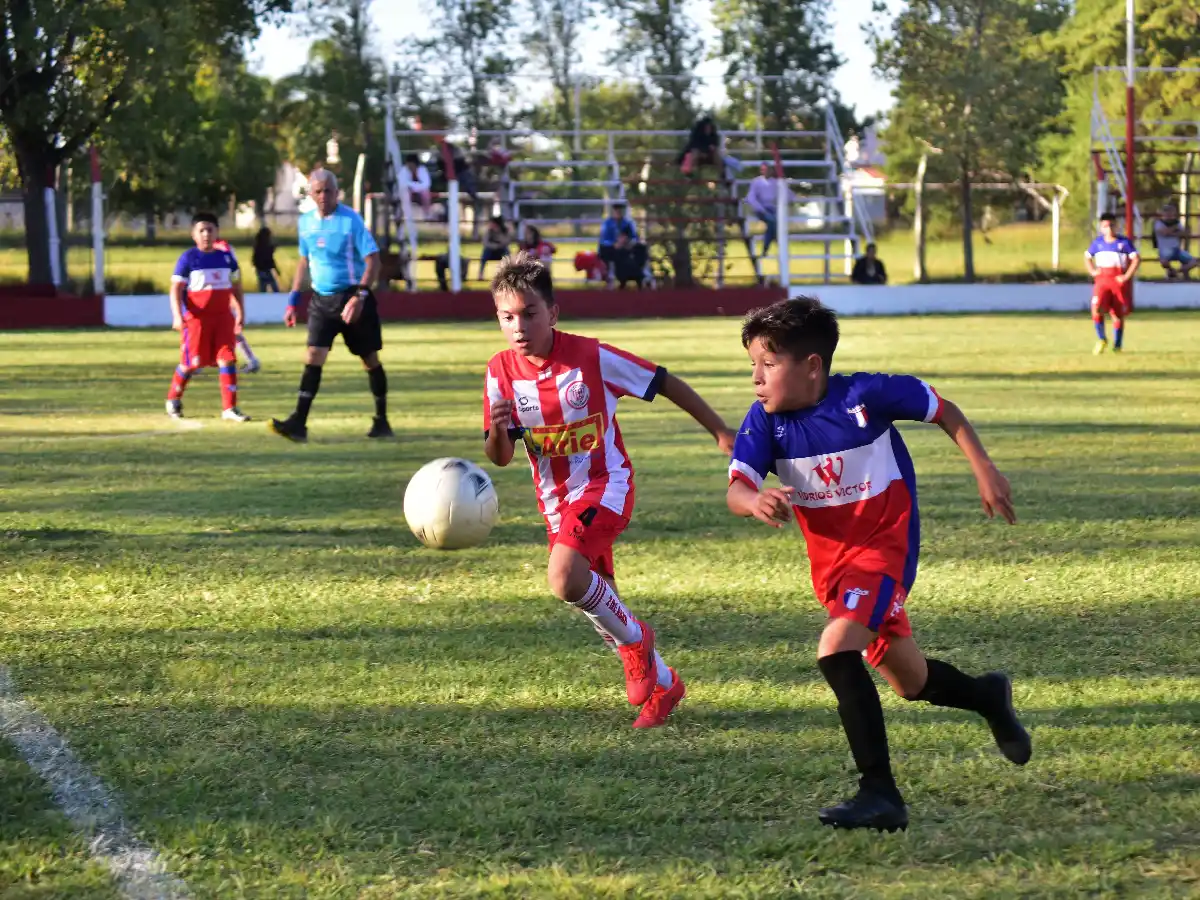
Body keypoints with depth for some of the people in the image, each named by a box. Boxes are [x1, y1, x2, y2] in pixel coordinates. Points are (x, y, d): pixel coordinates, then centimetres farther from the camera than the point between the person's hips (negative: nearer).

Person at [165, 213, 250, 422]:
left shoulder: (226, 256, 8)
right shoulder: (188, 258, -4)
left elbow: (236, 287, 18)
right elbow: (176, 289, -7)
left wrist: (239, 313, 12)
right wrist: (177, 316, -19)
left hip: (223, 316, 3)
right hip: (197, 317, -3)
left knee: (227, 359, -6)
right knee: (192, 362, 1)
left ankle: (229, 408, -5)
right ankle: (173, 399, 24)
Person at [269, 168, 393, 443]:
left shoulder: (351, 220, -11)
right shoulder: (306, 222, 7)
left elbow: (372, 260, -14)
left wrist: (360, 296, -24)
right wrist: (293, 300, 14)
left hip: (351, 296, -4)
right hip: (321, 299, 4)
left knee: (370, 358, 5)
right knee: (314, 356, -8)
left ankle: (382, 421, 17)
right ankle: (298, 423, -15)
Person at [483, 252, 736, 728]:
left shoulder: (591, 357, -18)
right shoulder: (501, 372, -7)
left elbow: (664, 383, -7)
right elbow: (501, 457, -4)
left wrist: (719, 431, -1)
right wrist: (498, 430, -28)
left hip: (604, 483, -6)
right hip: (555, 497, 6)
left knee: (565, 578, -29)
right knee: (597, 602, 13)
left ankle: (634, 640, -2)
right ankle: (662, 683, 35)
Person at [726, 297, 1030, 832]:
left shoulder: (866, 396, -19)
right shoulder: (765, 421, -10)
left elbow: (943, 411, -4)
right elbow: (735, 489, -21)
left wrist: (983, 469, -6)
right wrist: (755, 500, -44)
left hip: (885, 543, -6)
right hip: (831, 561, 6)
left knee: (836, 651, -28)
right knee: (910, 682, 18)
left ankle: (880, 793, -26)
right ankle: (988, 697, 51)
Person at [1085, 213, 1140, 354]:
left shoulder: (1124, 242, -1)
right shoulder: (1097, 243, 9)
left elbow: (1137, 259, -4)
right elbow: (1087, 257, 24)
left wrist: (1127, 276, -12)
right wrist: (1092, 271, 8)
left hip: (1119, 281, -2)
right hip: (1102, 280, 2)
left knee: (1118, 315, 4)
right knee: (1097, 308, -20)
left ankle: (1117, 346, 18)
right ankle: (1101, 339, -3)